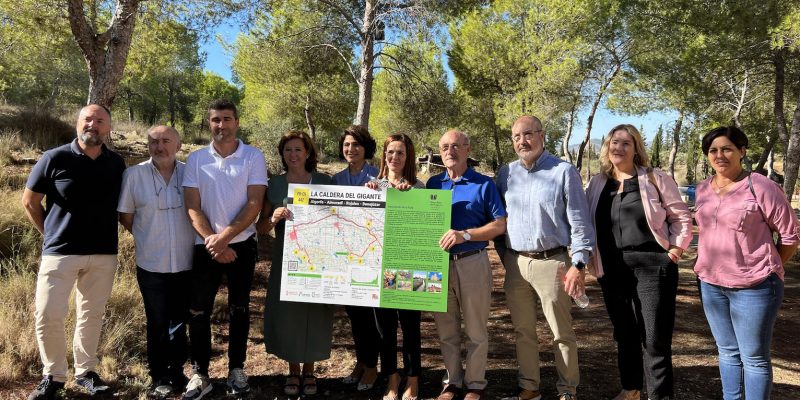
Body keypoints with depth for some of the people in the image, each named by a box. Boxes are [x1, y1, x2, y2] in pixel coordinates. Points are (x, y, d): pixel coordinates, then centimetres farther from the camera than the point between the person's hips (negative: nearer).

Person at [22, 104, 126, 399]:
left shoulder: (117, 164, 3)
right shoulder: (54, 158, -5)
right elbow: (30, 202, 3)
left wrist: (103, 234, 6)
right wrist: (51, 235, 5)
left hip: (104, 253, 2)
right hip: (60, 252, -2)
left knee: (92, 314, 12)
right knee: (48, 315, -1)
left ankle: (85, 371, 27)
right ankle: (53, 376, 18)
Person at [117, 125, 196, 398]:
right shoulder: (134, 175, -4)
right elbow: (126, 217, 4)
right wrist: (148, 239, 3)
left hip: (186, 263, 1)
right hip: (152, 265, -1)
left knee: (180, 322, 14)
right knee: (157, 323, 8)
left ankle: (177, 371, 29)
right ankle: (159, 378, 22)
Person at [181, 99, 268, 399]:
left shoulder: (253, 157, -3)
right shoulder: (196, 159, 2)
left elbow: (254, 204, -9)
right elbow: (192, 207, -2)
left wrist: (224, 237, -16)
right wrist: (211, 240, -14)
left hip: (241, 243, -1)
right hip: (206, 245, 1)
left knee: (239, 309, 9)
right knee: (198, 311, 2)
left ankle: (237, 369, 22)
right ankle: (199, 374, 14)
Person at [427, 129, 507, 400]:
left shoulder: (484, 184, -2)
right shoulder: (433, 183, 9)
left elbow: (500, 225, -6)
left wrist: (465, 235, -19)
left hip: (472, 263, -3)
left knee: (475, 330, 8)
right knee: (446, 330, 13)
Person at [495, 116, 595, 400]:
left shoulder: (564, 171, -4)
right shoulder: (506, 173, 8)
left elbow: (580, 221, -5)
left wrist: (578, 264, -11)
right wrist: (505, 257, 12)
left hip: (551, 262, -4)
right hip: (515, 263, 4)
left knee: (562, 333, 4)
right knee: (523, 331, 13)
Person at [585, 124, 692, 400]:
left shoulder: (656, 179, 1)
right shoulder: (597, 183, 10)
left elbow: (681, 216, 5)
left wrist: (676, 246, -6)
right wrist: (592, 259, 5)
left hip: (652, 265, -3)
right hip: (613, 269, 4)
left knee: (655, 338, -2)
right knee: (624, 334, 15)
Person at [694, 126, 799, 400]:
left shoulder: (760, 187, -12)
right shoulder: (703, 189, 6)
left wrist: (767, 269, -1)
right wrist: (707, 266, 12)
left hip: (753, 286, -6)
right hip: (711, 284, 6)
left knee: (754, 357, 5)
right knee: (727, 351, 19)